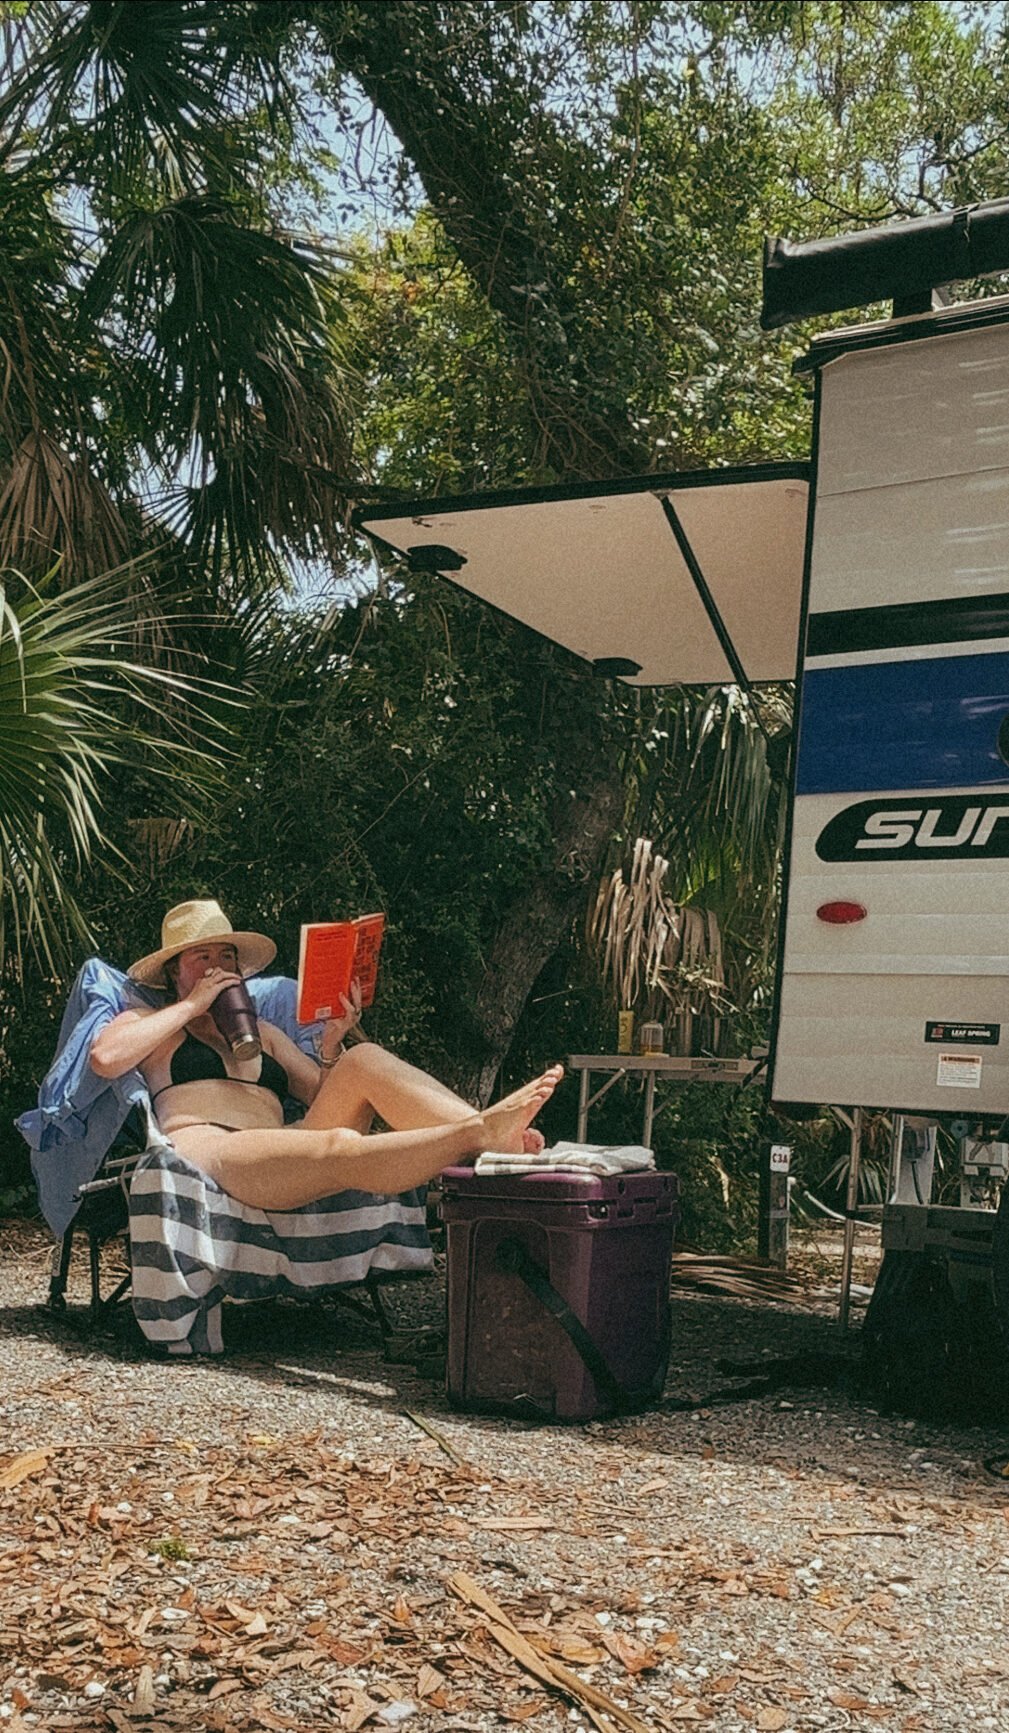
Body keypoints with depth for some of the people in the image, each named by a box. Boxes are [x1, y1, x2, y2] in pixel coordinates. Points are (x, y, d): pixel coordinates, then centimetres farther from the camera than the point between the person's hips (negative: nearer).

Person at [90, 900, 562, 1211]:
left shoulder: (263, 1034, 34)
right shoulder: (150, 1023, 21)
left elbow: (329, 1097, 23)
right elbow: (105, 1058, -4)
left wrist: (331, 1043, 4)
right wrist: (192, 1005, 2)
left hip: (284, 1161, 5)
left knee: (364, 1062, -20)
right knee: (342, 1147, -35)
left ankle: (494, 1134, -40)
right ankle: (476, 1134, -50)